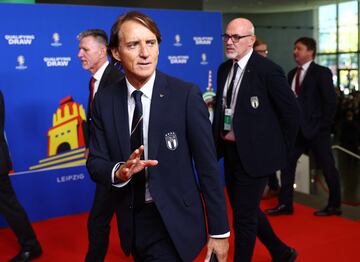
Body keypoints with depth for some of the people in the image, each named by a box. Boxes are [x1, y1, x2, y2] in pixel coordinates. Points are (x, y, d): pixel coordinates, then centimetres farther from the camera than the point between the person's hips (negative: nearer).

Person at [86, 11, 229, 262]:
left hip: (174, 223, -4)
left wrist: (219, 231, -8)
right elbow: (95, 163, 0)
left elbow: (208, 166, -11)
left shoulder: (186, 95, -15)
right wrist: (120, 171, -23)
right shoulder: (104, 101, -3)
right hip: (132, 222, 4)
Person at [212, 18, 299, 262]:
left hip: (254, 154, -8)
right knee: (246, 210, 20)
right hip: (231, 151, 8)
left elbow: (291, 111, -11)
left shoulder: (268, 70, -15)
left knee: (243, 217, 0)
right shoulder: (224, 69, 7)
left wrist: (280, 148, -5)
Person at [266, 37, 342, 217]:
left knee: (327, 167, 4)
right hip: (296, 128, 7)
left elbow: (331, 100, -12)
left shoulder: (321, 72, -8)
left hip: (316, 128, -6)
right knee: (286, 163, 5)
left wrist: (324, 125, -14)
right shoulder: (292, 74, 11)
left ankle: (334, 206, 16)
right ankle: (285, 204, 13)